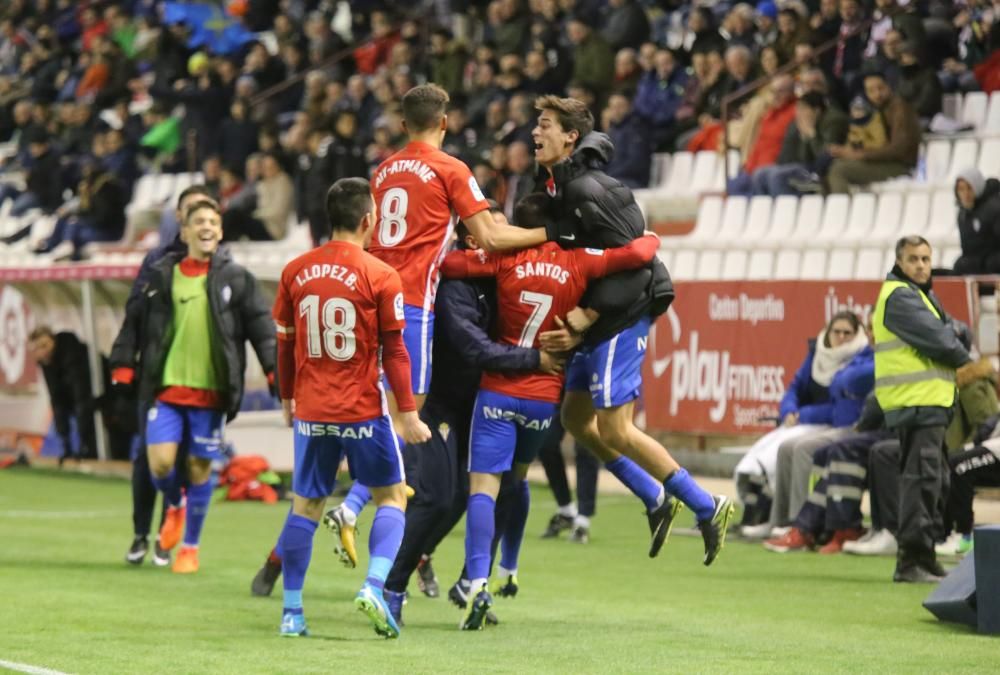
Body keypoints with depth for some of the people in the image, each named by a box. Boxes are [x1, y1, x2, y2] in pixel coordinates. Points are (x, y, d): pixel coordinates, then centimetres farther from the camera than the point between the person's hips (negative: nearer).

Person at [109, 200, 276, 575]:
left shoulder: (235, 278, 2)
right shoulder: (162, 276, 5)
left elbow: (260, 326, 1)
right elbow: (136, 322, 11)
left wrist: (275, 369, -8)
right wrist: (123, 366, 4)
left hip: (211, 391, -1)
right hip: (166, 387, 1)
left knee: (200, 466, 4)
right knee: (160, 463, -9)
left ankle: (190, 546, 20)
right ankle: (176, 506, 27)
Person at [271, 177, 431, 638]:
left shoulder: (296, 272, 3)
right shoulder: (381, 277, -9)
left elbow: (284, 343, 10)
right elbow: (393, 351, -7)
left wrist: (287, 398, 22)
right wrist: (408, 412, -2)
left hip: (311, 410, 3)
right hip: (363, 410, -3)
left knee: (306, 507, 11)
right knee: (391, 497, 12)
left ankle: (292, 612, 10)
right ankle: (374, 587, -6)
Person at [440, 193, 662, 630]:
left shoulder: (505, 260, -6)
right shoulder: (577, 263, -3)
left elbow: (446, 263, -11)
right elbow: (640, 253, -5)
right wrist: (651, 238, 17)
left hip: (497, 391, -3)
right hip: (544, 397, 3)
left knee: (483, 485, -9)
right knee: (517, 478, 26)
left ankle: (479, 582, -27)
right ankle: (508, 571, 33)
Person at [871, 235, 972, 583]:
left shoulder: (922, 294, 22)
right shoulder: (899, 297, -11)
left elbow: (949, 330, 18)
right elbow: (936, 340, -18)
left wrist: (953, 331, -5)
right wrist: (962, 358, 0)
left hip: (929, 398, 11)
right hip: (916, 400, -11)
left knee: (930, 477, 15)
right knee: (922, 477, -14)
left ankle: (922, 555, 22)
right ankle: (912, 559, -15)